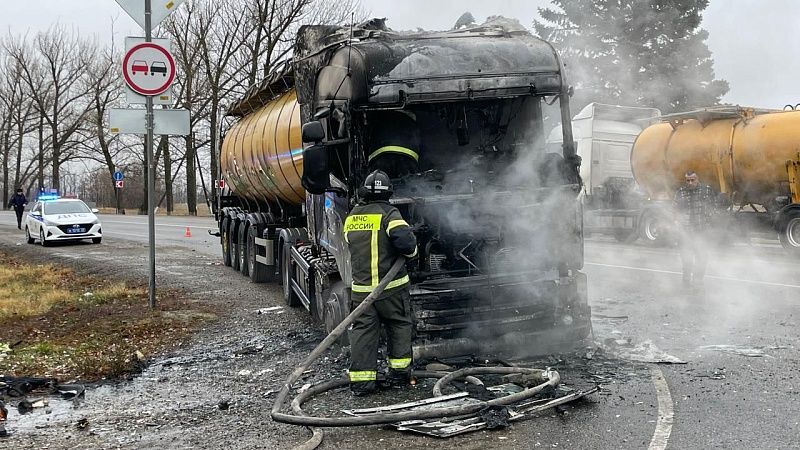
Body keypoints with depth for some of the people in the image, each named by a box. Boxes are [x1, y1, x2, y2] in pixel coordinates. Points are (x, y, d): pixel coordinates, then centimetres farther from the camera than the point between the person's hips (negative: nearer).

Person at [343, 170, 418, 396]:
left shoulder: (351, 218, 10)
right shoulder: (388, 213, -9)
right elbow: (403, 237, -24)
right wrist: (412, 250, -5)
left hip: (361, 287, 4)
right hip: (391, 285, -4)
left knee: (363, 330, 6)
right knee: (399, 326, 14)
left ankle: (361, 379, 3)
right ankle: (399, 371, 19)